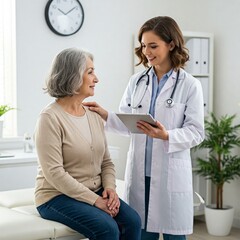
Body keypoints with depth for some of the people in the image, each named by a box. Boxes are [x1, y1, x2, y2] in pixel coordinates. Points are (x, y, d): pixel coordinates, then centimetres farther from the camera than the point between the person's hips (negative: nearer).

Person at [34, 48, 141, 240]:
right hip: (58, 196, -6)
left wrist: (110, 187, -8)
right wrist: (94, 200, -21)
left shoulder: (94, 115, 9)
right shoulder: (51, 117, -13)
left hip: (94, 193, 6)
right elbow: (54, 172, -19)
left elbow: (106, 162, 12)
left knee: (132, 221, -18)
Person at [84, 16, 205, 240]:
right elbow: (127, 123, 8)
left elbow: (196, 132, -7)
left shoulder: (190, 85, -5)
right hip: (139, 170, 4)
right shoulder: (136, 81, 7)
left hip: (170, 171, -3)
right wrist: (105, 115, -9)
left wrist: (167, 136, -23)